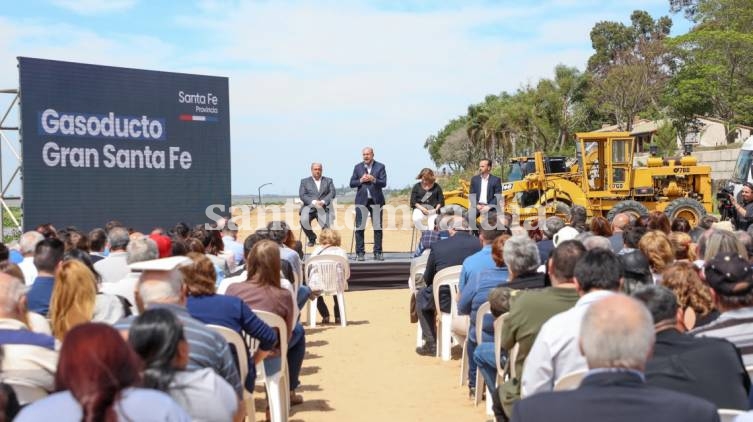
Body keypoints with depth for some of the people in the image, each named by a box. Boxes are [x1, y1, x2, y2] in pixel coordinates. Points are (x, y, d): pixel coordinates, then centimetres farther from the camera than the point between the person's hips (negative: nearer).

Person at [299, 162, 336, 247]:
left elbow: (332, 193, 5)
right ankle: (312, 238, -3)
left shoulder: (328, 181, 20)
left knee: (328, 225, -24)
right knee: (304, 220, -30)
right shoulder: (305, 181, 17)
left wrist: (323, 201, -14)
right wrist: (314, 202, -15)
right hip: (309, 206, 0)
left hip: (323, 207, 0)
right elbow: (302, 195, 3)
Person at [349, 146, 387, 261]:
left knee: (378, 227, 2)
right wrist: (361, 180, -11)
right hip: (362, 200, 1)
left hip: (376, 200, -1)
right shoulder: (358, 167, 10)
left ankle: (378, 253, 8)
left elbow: (384, 183, -5)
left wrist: (374, 179, -20)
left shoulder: (380, 167, 4)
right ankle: (360, 253, 4)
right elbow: (352, 183, 6)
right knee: (359, 227, -1)